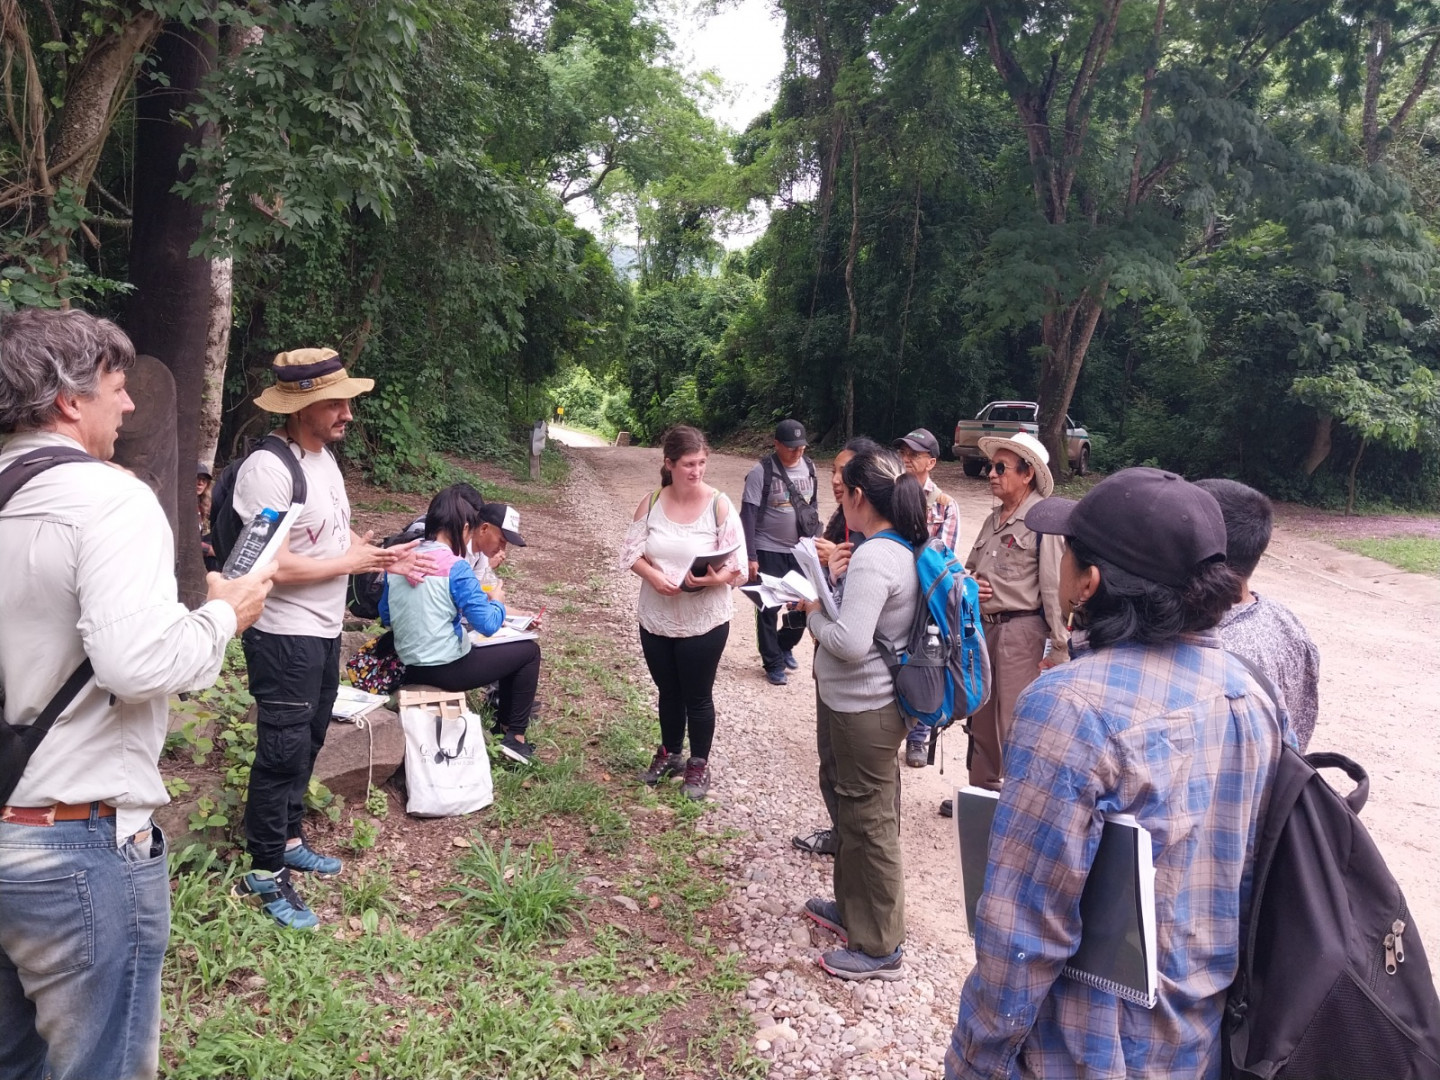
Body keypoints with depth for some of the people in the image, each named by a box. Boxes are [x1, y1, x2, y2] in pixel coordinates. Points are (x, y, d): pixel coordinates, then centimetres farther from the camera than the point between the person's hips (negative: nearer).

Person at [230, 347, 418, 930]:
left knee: (307, 743, 20)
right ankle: (264, 875, 16)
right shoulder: (268, 469, -22)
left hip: (324, 630, 9)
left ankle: (288, 841, 37)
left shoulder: (324, 456, 7)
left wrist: (383, 555, 2)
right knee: (282, 752, 1)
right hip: (284, 637, -9)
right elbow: (276, 566, -27)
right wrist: (355, 563, -19)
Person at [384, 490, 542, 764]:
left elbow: (385, 616, 12)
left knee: (506, 649, 29)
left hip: (411, 669, 8)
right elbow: (488, 624, -21)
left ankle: (505, 720, 38)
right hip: (448, 669, -8)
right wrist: (497, 601, -1)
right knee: (529, 650, 12)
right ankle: (515, 736, 14)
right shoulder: (456, 569, -19)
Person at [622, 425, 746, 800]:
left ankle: (699, 764, 31)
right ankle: (669, 754, 42)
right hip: (656, 618, 3)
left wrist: (714, 579, -33)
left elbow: (738, 566, -13)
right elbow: (632, 552, -2)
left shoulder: (719, 505, -13)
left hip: (704, 621, -3)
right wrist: (653, 576, -21)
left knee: (698, 696, 11)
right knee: (668, 692, 21)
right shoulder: (651, 503, -3)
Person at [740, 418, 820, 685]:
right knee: (769, 609, 3)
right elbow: (748, 515, -13)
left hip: (802, 551, 5)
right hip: (769, 551, -5)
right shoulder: (761, 472, -14)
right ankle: (774, 663, 18)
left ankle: (785, 646, 34)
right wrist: (750, 556, -17)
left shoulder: (809, 467, 3)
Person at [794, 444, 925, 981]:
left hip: (863, 710, -10)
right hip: (872, 702, 10)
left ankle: (879, 949, 19)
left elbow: (848, 643, -29)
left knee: (868, 822, 4)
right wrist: (830, 601, 3)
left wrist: (814, 612, -12)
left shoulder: (873, 558, -24)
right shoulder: (906, 549, 5)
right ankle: (853, 908, 43)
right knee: (857, 811, 24)